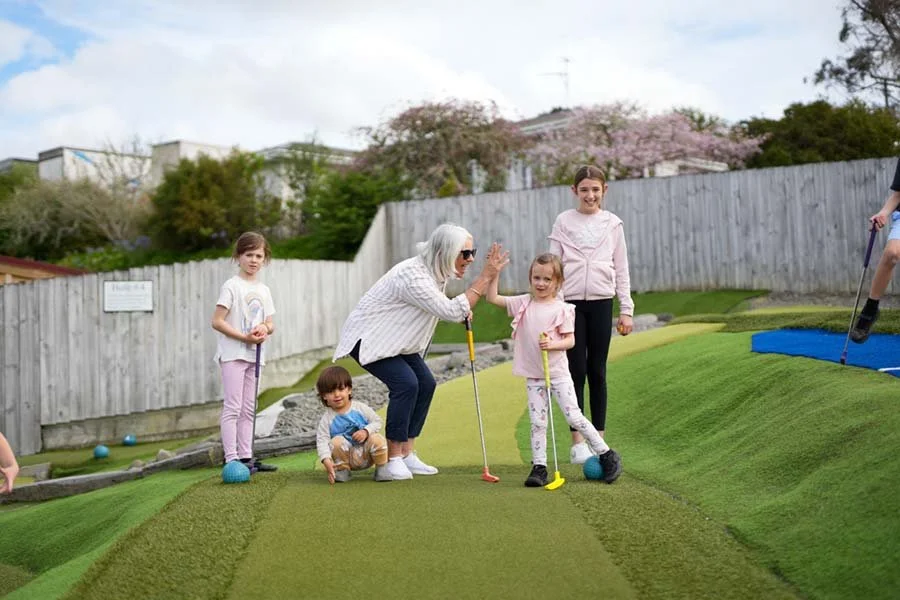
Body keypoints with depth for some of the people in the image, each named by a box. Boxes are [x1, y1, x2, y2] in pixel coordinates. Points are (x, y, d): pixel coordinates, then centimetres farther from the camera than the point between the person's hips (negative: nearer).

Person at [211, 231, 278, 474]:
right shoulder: (232, 286, -8)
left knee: (248, 408, 10)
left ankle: (246, 456, 16)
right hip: (233, 354, -7)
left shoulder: (264, 290, 13)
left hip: (254, 354, 7)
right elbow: (217, 321, -13)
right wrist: (244, 337, -19)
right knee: (233, 406, -8)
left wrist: (265, 328, -8)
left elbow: (270, 324, 16)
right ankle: (231, 458, -6)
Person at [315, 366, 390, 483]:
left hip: (366, 454, 0)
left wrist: (366, 431, -22)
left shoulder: (361, 408, -6)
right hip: (346, 458, 0)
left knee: (377, 439, -28)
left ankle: (381, 469, -6)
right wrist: (326, 461, -33)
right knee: (336, 441, -28)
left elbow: (377, 422, -1)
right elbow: (322, 441, -17)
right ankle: (342, 470, -5)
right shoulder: (327, 419, -9)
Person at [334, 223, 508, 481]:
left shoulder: (437, 272, -1)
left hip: (395, 339, 10)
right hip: (367, 336, -10)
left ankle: (407, 454, 9)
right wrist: (485, 277, -34)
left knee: (425, 383, 0)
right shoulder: (412, 275, -31)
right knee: (405, 383, -24)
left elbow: (444, 308, 17)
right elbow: (451, 312, -34)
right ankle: (393, 458, -12)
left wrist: (461, 311, -6)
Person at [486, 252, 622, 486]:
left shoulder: (562, 309, -7)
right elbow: (492, 298, 3)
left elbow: (570, 340, -5)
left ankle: (607, 455, 12)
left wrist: (553, 344, -24)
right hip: (533, 376, 3)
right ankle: (539, 467, 11)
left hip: (558, 373, -3)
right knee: (537, 423, 4)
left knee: (574, 417, -3)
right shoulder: (523, 303, 3)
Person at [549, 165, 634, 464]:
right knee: (576, 371, -2)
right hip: (571, 302, -1)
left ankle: (599, 440, 12)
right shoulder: (564, 221, 4)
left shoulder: (612, 223, 7)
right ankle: (578, 442, 4)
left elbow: (621, 270, 8)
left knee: (597, 372, 4)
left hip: (601, 303, 1)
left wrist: (626, 309, 4)